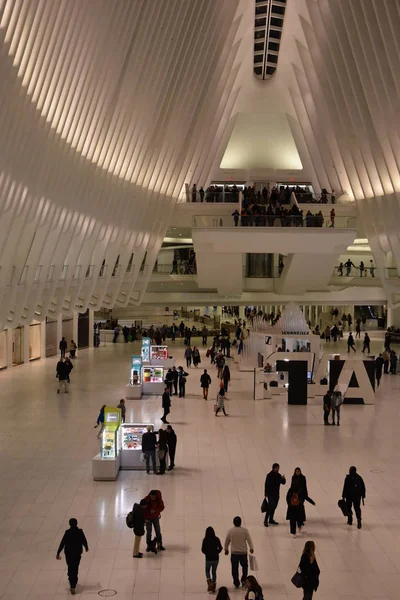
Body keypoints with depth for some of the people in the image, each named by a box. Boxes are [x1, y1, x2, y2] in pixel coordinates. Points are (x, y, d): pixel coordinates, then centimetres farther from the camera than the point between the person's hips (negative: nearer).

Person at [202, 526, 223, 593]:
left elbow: (203, 549, -10)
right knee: (214, 572, 17)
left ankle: (209, 583, -5)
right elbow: (220, 548, -3)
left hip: (208, 559, -2)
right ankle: (213, 587, 19)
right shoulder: (217, 539, -6)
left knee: (207, 571, 19)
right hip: (216, 558, 2)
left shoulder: (205, 540, -13)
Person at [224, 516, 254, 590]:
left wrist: (226, 549, 18)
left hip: (234, 553, 0)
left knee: (235, 568, 12)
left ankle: (236, 584, 14)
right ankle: (243, 580, 9)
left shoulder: (230, 531, -7)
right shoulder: (244, 530, -11)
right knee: (244, 566, 21)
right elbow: (249, 540, -9)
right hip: (243, 552, 0)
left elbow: (227, 541, 3)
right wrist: (251, 548, 2)